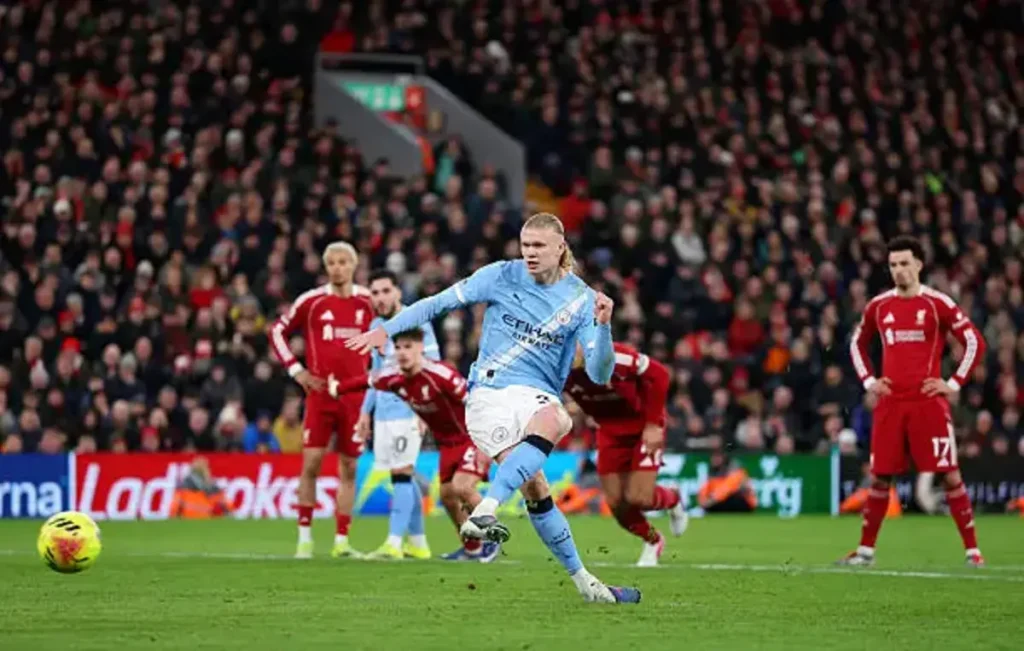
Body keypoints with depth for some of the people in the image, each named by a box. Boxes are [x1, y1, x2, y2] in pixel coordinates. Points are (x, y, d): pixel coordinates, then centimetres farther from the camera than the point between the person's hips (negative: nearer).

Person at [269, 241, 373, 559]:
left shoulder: (367, 303, 5)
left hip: (355, 397, 2)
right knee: (311, 463, -9)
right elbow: (277, 331, 6)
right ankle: (304, 537, -1)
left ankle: (341, 541, 10)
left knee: (348, 467, 4)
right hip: (320, 393, -2)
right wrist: (296, 370, -2)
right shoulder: (312, 301, -1)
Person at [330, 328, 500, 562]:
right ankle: (472, 548, 27)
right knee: (447, 495, 8)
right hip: (447, 443, 8)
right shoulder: (392, 378, -9)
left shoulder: (441, 374, -31)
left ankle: (492, 539, -1)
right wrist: (336, 388, 25)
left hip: (472, 437, -8)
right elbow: (366, 381, 13)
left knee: (462, 487, -22)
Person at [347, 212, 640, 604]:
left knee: (554, 420, -39)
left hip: (536, 393, 1)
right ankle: (583, 582, -9)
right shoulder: (501, 277, 3)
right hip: (488, 395, -1)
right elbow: (440, 302, 10)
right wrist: (386, 329, 2)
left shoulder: (581, 299, 3)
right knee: (535, 489, -18)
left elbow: (599, 374, -2)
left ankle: (485, 511, -46)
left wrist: (603, 325, -18)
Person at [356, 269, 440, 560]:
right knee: (402, 476, 9)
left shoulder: (416, 323, -8)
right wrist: (366, 410, 21)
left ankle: (394, 543, -13)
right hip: (383, 413, 7)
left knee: (401, 474, -10)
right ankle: (418, 543, 15)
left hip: (408, 411, -7)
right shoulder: (377, 326, 14)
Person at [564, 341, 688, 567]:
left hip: (644, 426, -4)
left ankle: (672, 500, 24)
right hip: (610, 429, 4)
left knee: (638, 498, -13)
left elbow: (659, 375, -22)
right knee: (615, 502, -2)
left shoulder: (612, 357, -33)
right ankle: (653, 541, 27)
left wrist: (653, 425, -18)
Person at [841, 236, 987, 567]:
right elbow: (857, 343, 25)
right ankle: (866, 549, 15)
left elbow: (975, 343, -1)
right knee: (880, 478, 6)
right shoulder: (879, 306, 9)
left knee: (950, 475, -6)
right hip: (890, 402, 4)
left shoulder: (937, 303, -3)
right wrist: (868, 380, 12)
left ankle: (972, 550, -2)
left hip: (928, 401, -4)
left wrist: (954, 383, -6)